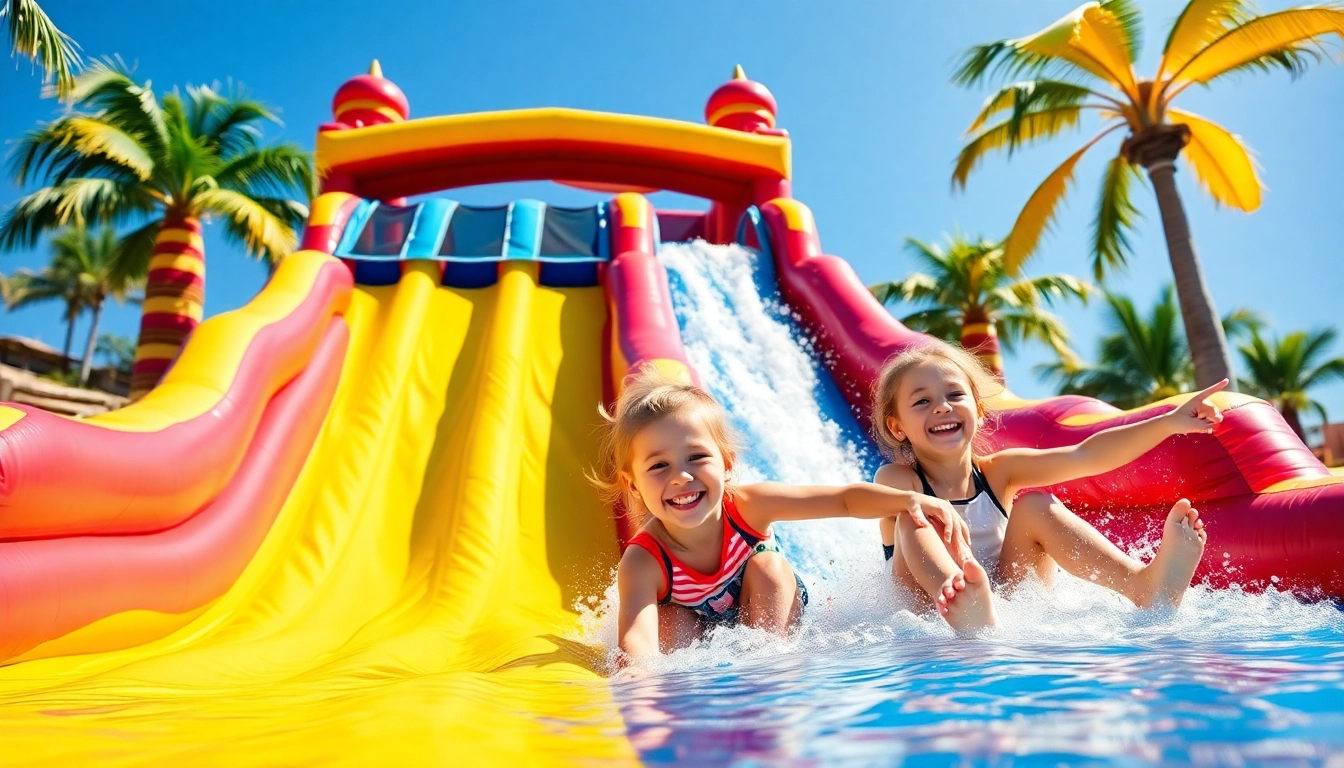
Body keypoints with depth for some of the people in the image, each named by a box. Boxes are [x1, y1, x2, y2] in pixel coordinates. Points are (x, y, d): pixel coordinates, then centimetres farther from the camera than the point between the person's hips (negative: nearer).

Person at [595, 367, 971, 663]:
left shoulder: (748, 505, -29)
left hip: (770, 617, 3)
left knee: (768, 567, -26)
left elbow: (845, 498, -22)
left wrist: (910, 499, -37)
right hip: (702, 634, -2)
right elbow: (635, 641, -48)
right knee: (670, 622, -31)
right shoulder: (643, 562, -34)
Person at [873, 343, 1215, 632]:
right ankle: (963, 607, -55)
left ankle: (1147, 586, -29)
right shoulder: (896, 479, -9)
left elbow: (1084, 456, -11)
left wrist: (1168, 422, -22)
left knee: (1035, 506, -12)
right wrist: (948, 580, -52)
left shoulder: (997, 471, 1)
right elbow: (913, 528, -30)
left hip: (1010, 609, 3)